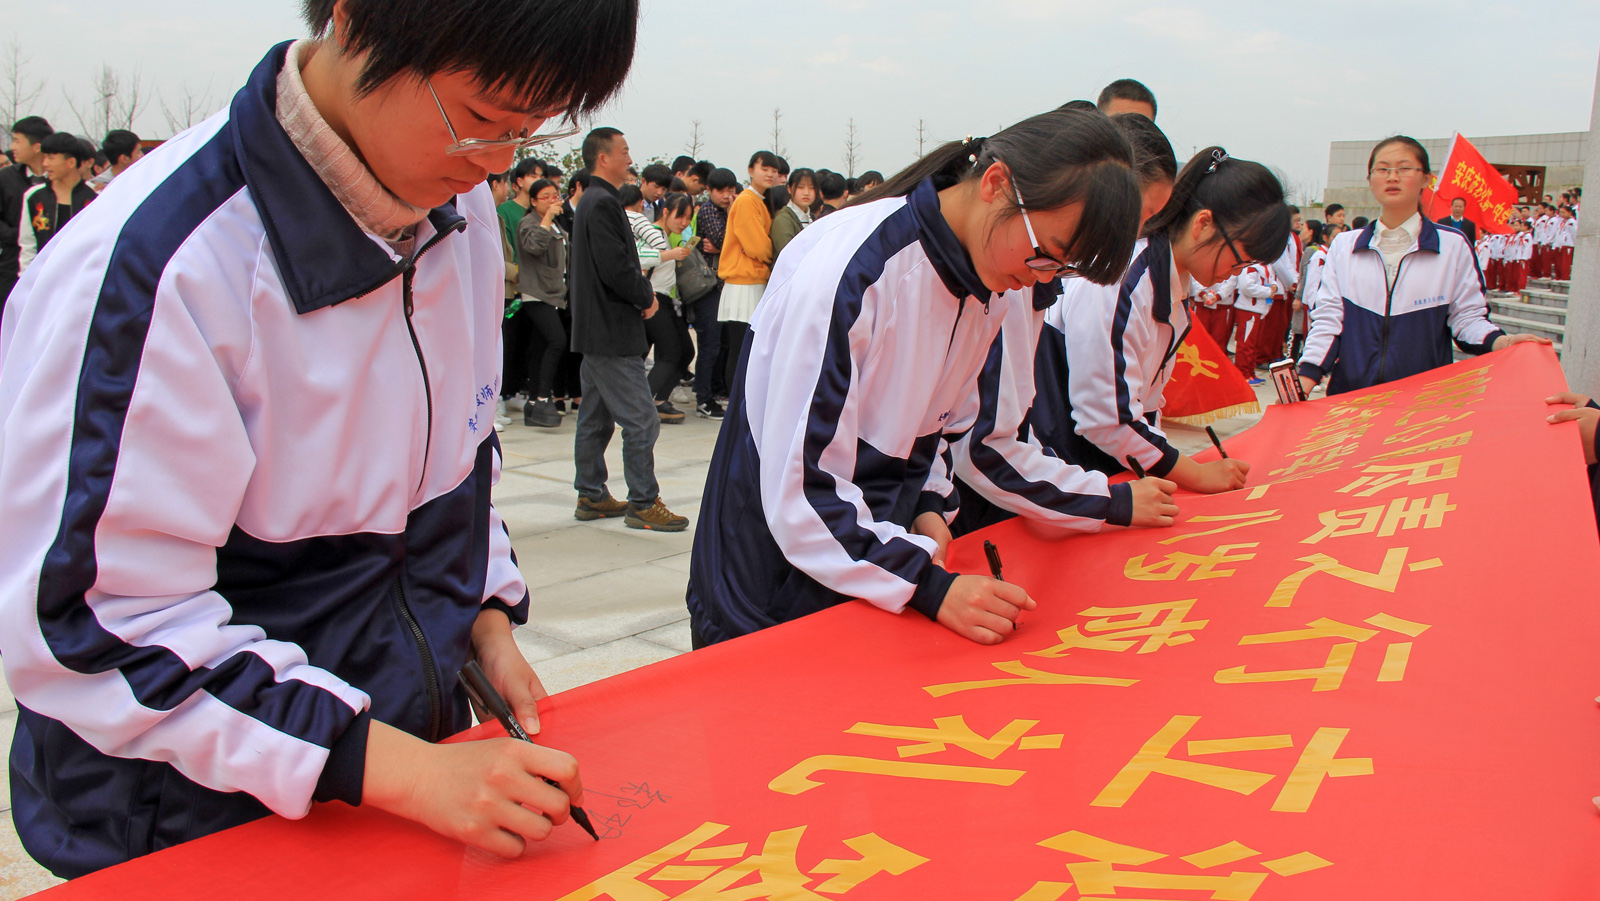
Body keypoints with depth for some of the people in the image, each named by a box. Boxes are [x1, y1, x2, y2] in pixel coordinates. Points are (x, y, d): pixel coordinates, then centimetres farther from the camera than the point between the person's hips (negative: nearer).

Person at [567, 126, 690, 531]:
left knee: (596, 418, 15)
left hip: (594, 330, 11)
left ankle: (591, 496, 22)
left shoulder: (590, 202, 17)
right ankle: (643, 503, -2)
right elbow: (615, 268, -23)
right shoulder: (604, 203, -16)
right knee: (641, 421, -7)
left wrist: (640, 287, 7)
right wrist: (646, 297, -7)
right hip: (613, 331, -11)